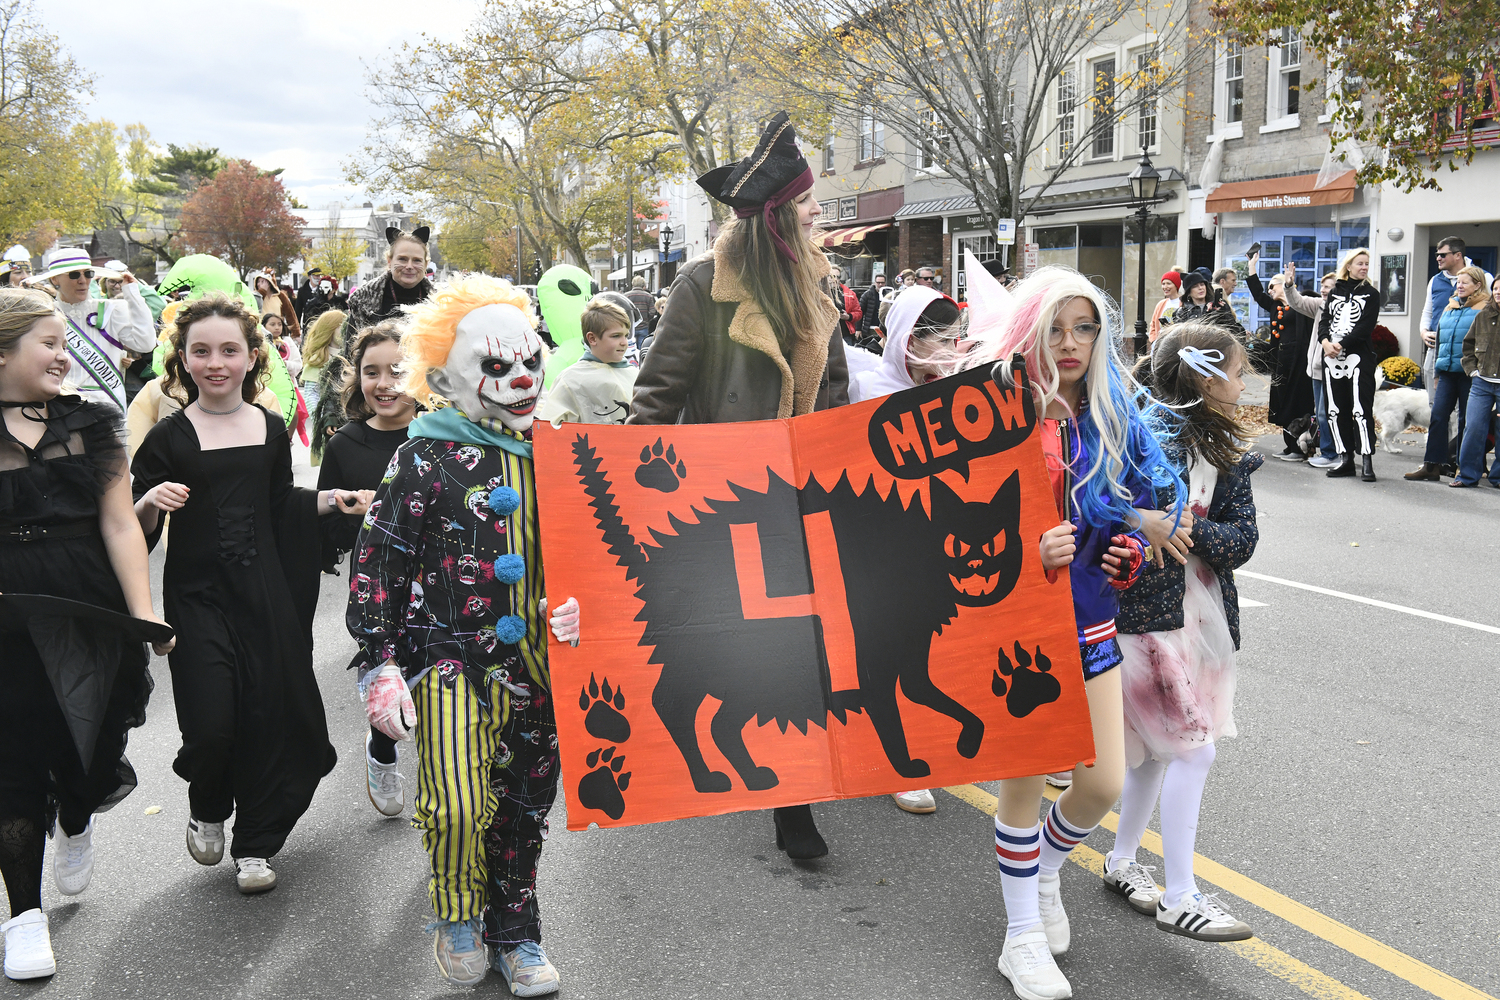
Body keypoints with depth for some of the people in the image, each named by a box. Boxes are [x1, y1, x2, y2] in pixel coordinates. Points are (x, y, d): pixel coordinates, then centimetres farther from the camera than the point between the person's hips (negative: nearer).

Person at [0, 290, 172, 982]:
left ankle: (75, 825, 44)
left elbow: (119, 523, 1)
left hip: (92, 615, 2)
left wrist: (143, 612, -8)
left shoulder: (87, 424, 6)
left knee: (96, 747, 6)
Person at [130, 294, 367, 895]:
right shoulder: (169, 437, -5)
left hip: (265, 591, 3)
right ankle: (207, 810, 26)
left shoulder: (271, 429, 6)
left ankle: (254, 844, 23)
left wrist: (331, 501, 4)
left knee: (270, 714, 5)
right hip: (196, 596, -3)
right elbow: (137, 530, -3)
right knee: (211, 725, -9)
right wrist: (150, 502, -24)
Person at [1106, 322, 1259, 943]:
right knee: (1193, 747, -6)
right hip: (1146, 609, -8)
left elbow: (1243, 540, -2)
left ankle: (1122, 861, 34)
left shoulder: (1228, 454, 8)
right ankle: (1179, 898, 5)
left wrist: (1192, 529, -19)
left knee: (1162, 744, 17)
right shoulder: (1153, 431, -13)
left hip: (1201, 609, 8)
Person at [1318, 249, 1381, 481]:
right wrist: (1325, 341, -10)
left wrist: (1341, 344, -16)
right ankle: (1346, 459, 12)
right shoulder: (1334, 292, 16)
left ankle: (1367, 460, -10)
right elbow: (1324, 320, 9)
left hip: (1359, 357, -4)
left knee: (1361, 409, -11)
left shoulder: (1371, 294, 5)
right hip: (1332, 357, 4)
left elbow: (1365, 326, -7)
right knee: (1336, 410, 5)